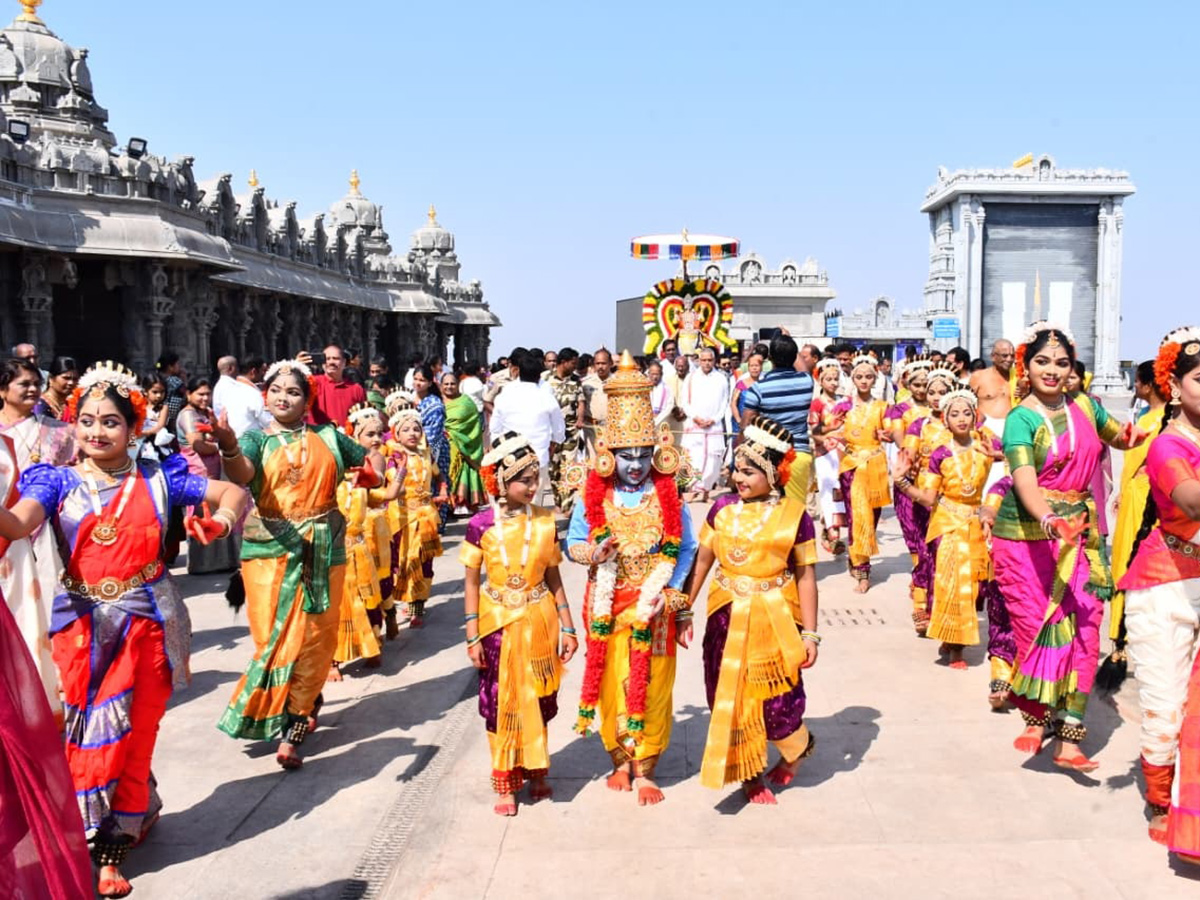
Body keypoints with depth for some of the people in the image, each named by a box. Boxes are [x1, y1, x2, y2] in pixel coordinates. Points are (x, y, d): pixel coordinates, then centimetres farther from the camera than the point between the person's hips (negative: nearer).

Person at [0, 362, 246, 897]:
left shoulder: (156, 478, 2)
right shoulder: (58, 482, 2)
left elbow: (233, 493, -1)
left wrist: (220, 522, -24)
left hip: (146, 620, 0)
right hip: (82, 623, 0)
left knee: (133, 731, 4)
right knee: (92, 730, 3)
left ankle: (112, 845, 18)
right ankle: (121, 829, 23)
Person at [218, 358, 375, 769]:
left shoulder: (328, 437, 9)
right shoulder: (257, 439, 2)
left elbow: (371, 458, 23)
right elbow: (242, 473, -21)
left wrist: (370, 474, 1)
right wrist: (227, 446, -41)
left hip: (322, 550, 2)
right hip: (270, 550, -1)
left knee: (314, 639, 3)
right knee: (275, 638, -1)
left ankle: (293, 726, 16)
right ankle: (304, 707, 20)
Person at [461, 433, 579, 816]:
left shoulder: (545, 521, -3)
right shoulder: (482, 525, -9)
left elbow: (553, 578, 3)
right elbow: (471, 582, -4)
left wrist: (567, 627, 3)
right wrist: (472, 637, -6)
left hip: (540, 622, 2)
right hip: (499, 624, -2)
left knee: (539, 700, 10)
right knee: (502, 703, 6)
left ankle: (535, 770, 31)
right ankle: (505, 782, 20)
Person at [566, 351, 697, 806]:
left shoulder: (668, 498, -4)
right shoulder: (593, 497, -2)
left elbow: (685, 548, -1)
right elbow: (572, 542, 4)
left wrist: (668, 593, -11)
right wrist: (591, 553, -18)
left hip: (653, 607, -1)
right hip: (607, 606, 1)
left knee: (651, 687, 4)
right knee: (610, 683, 8)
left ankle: (645, 770, 18)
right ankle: (620, 759, 28)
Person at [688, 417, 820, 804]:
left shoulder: (794, 514, -8)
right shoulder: (723, 507, 0)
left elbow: (806, 576, -5)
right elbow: (702, 559, 5)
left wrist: (810, 633, -6)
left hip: (773, 620, -3)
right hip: (727, 618, 3)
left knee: (776, 700, 2)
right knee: (729, 696, 7)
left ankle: (800, 746, 37)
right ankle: (750, 774, 28)